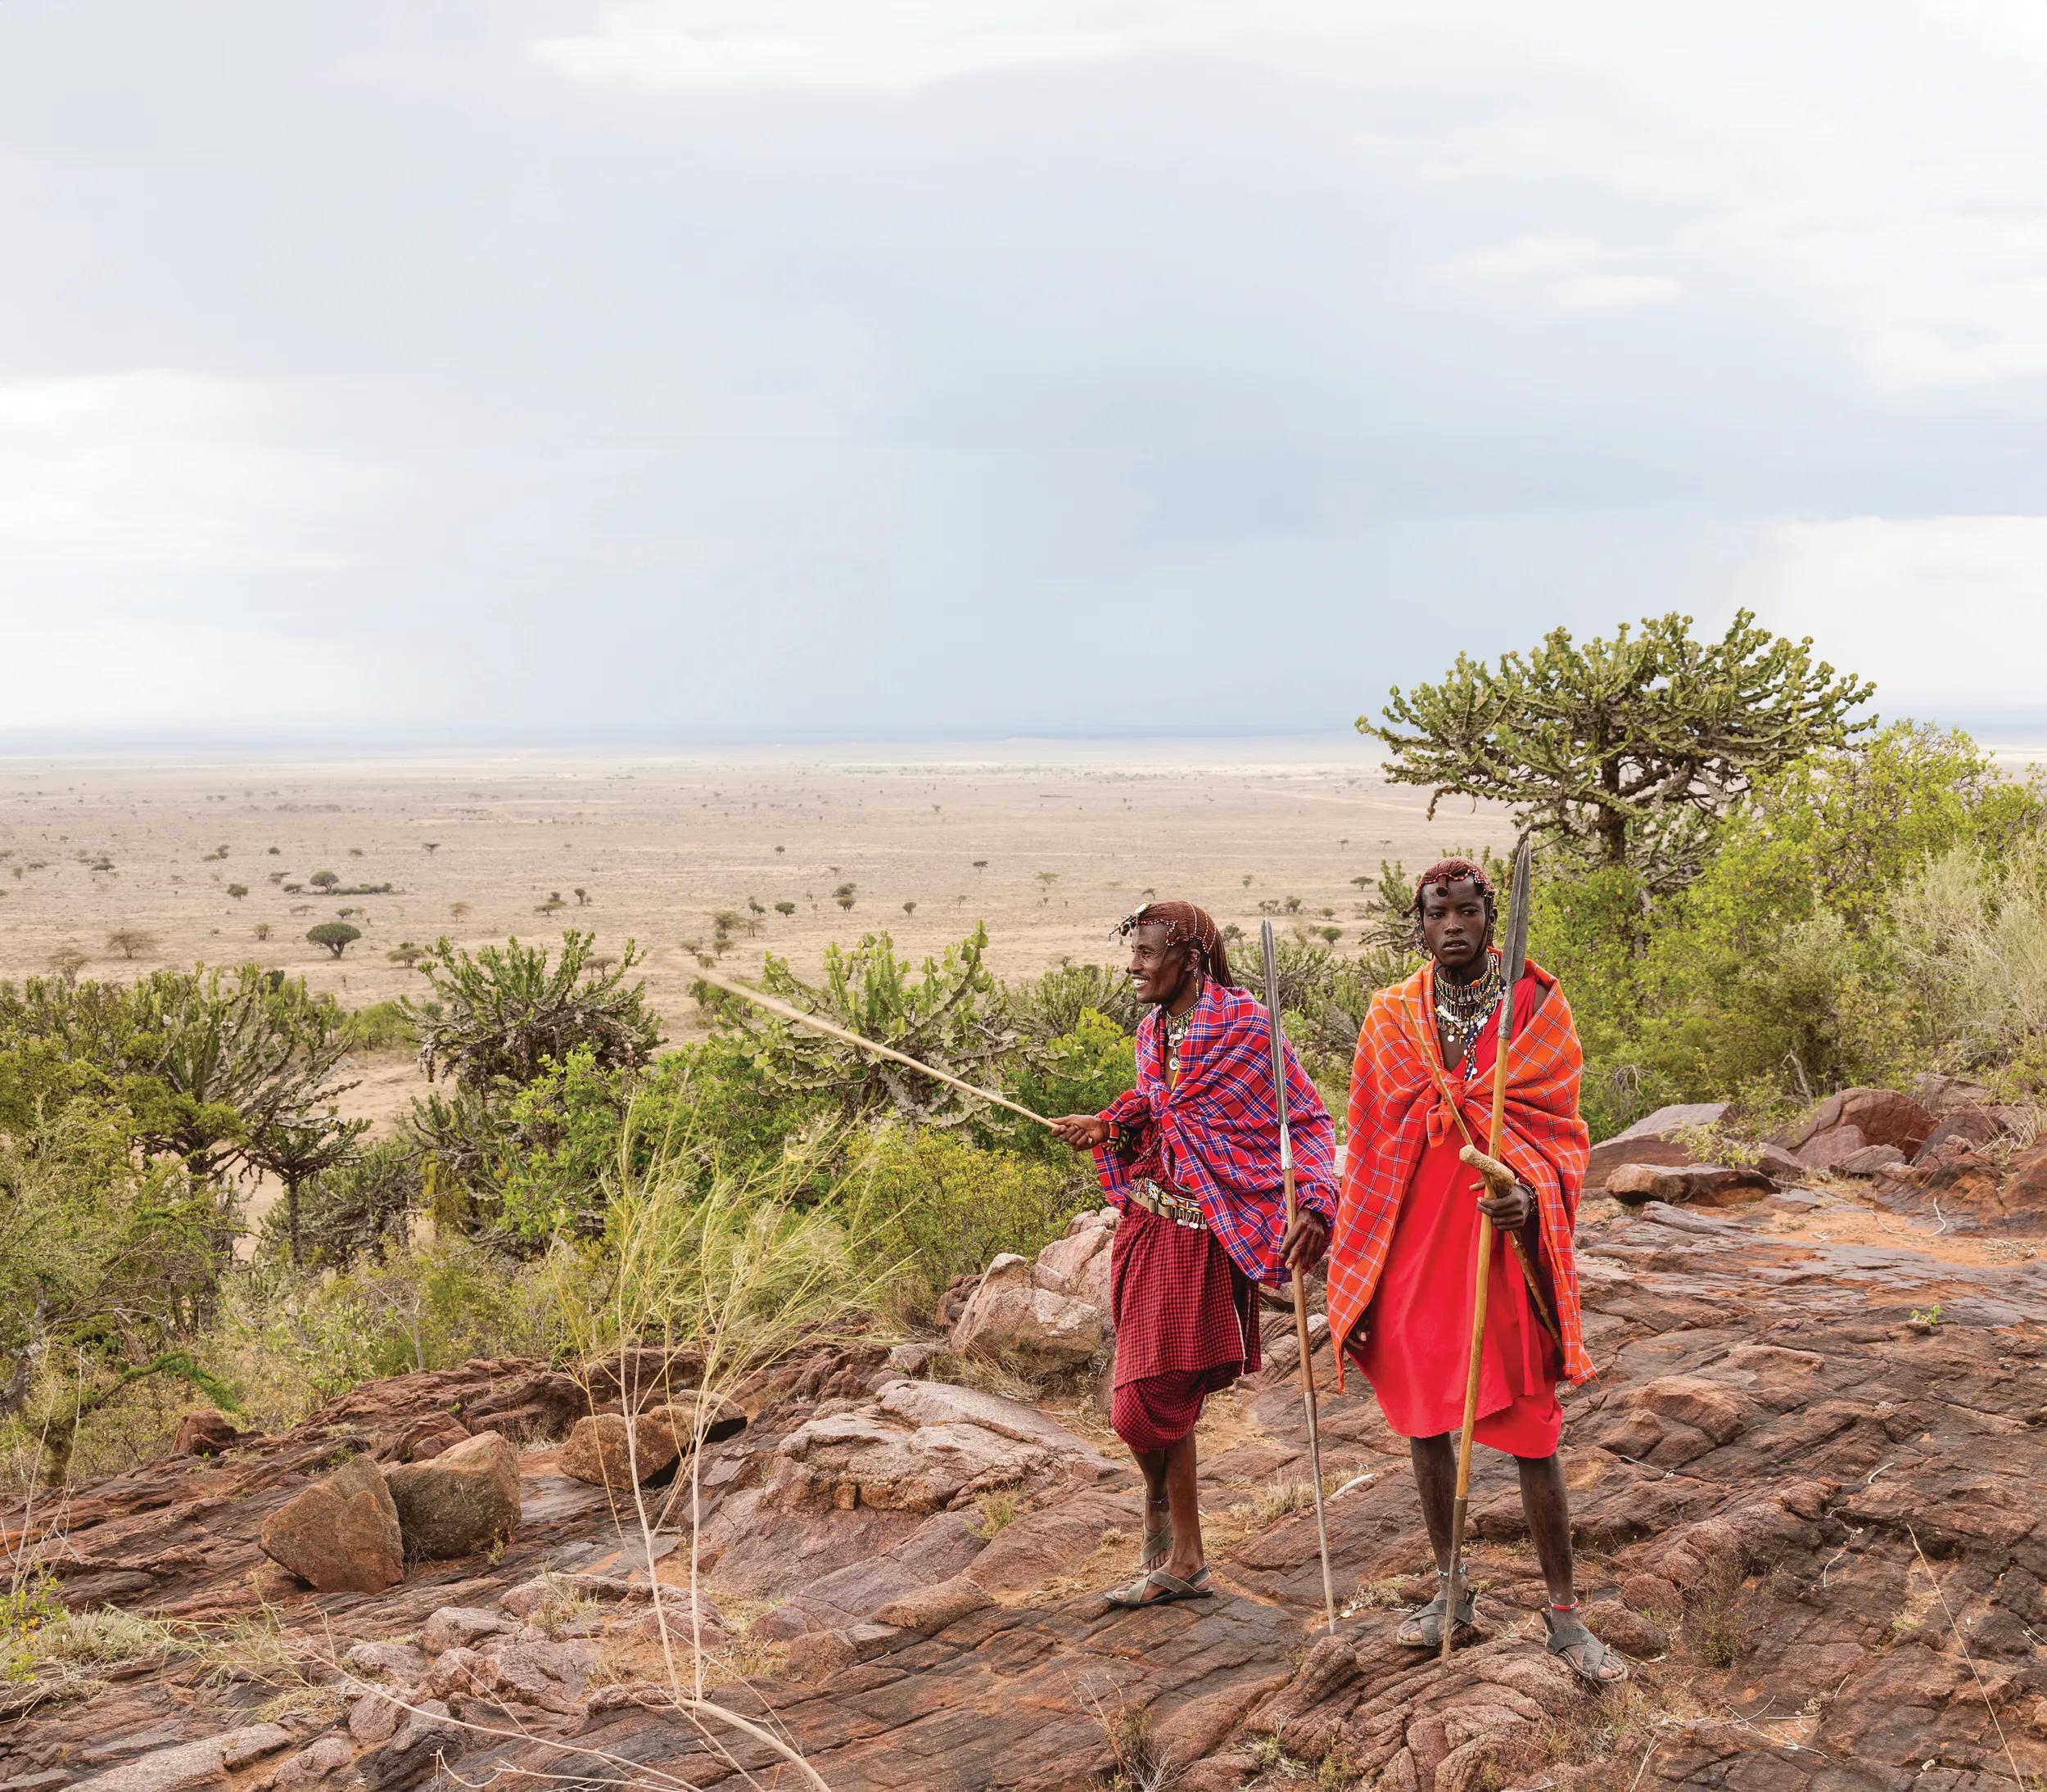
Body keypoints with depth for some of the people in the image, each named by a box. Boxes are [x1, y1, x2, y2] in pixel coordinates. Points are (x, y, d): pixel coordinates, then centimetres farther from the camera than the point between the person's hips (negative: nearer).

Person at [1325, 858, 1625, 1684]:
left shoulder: (1537, 1008, -3)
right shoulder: (1391, 1019, 3)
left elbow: (1560, 1131, -5)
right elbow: (1368, 1151, 8)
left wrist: (1528, 1194, -28)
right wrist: (1352, 1284, 8)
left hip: (1503, 1241, -3)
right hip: (1412, 1247, 3)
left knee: (1532, 1432, -1)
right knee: (1424, 1418, 12)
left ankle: (1564, 1614, 10)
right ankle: (1450, 1588, 28)